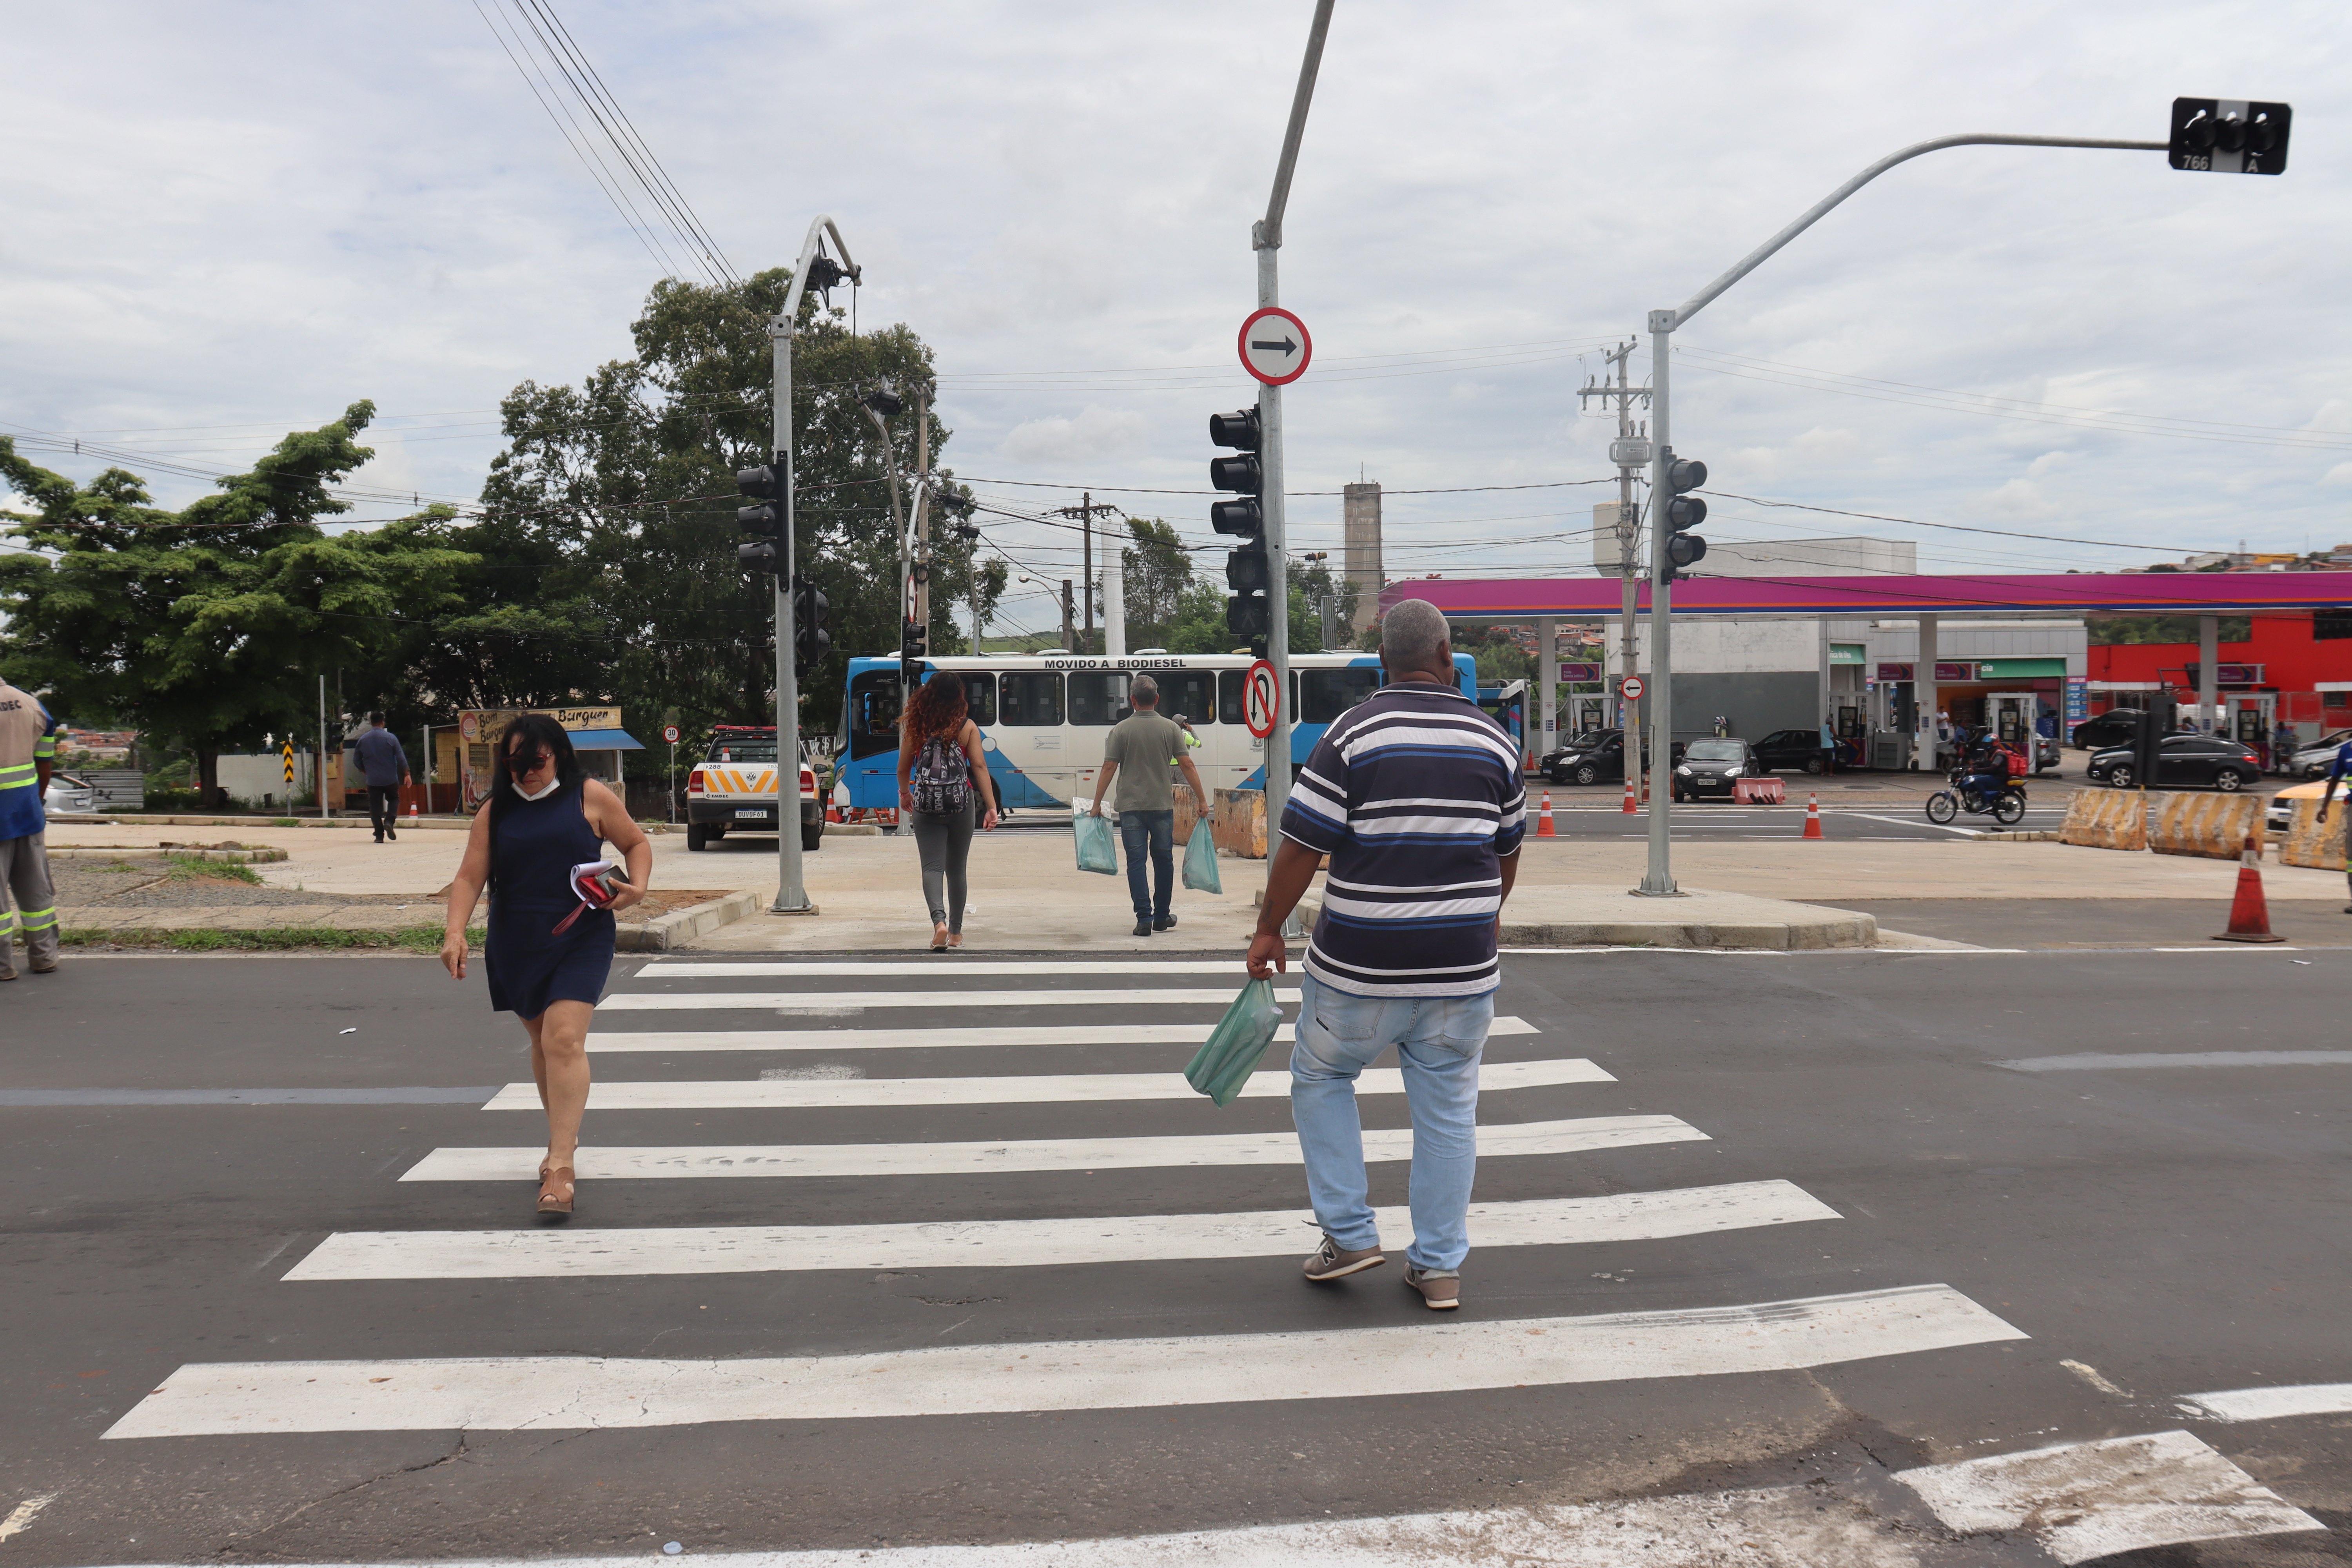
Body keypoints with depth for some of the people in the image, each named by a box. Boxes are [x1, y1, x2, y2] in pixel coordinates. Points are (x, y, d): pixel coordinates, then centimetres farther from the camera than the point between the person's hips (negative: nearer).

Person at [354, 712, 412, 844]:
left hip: (373, 780, 1)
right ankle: (389, 822, -7)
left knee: (375, 807, 6)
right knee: (393, 800, 18)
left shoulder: (363, 740, 0)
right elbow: (401, 757, -7)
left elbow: (357, 760, 7)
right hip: (391, 779, -1)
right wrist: (407, 774, 1)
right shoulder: (391, 738, -7)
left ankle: (379, 835, 2)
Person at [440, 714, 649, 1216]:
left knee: (565, 1039, -18)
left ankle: (561, 1164, -19)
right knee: (541, 1040, 16)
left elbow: (637, 843, 9)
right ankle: (563, 1136, 37)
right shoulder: (495, 812, 5)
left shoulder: (590, 797, -1)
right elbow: (470, 877, 0)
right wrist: (455, 932, -15)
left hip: (580, 939, -4)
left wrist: (637, 887, -10)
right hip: (515, 944, 4)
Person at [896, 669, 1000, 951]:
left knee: (932, 867, -1)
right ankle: (956, 932, 23)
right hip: (960, 803, 0)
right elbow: (979, 767, -7)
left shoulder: (915, 726, 1)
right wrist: (992, 807, -8)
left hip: (925, 805, 0)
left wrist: (905, 795, 27)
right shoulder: (967, 727, -2)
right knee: (956, 869, 14)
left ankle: (939, 920, -26)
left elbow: (903, 767, 8)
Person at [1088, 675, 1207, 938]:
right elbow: (1187, 765, -2)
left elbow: (1109, 768, -5)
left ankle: (1144, 918, -5)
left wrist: (1097, 804, 2)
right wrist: (1202, 800, 4)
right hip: (1162, 805, 1)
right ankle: (1161, 917, 23)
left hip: (1130, 806, -1)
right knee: (1164, 860, 14)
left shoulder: (1120, 730, -3)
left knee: (1136, 861, 2)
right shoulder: (1170, 729, 0)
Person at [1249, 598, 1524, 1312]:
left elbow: (1302, 846, -10)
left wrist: (1269, 930, 3)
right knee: (1448, 1110, 14)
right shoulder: (1494, 740, 4)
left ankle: (1349, 1235, 18)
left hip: (1360, 966, -3)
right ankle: (1439, 1265, 20)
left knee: (1321, 1077, 19)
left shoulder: (1353, 734, -10)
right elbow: (1508, 851, 15)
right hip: (1462, 968, 3)